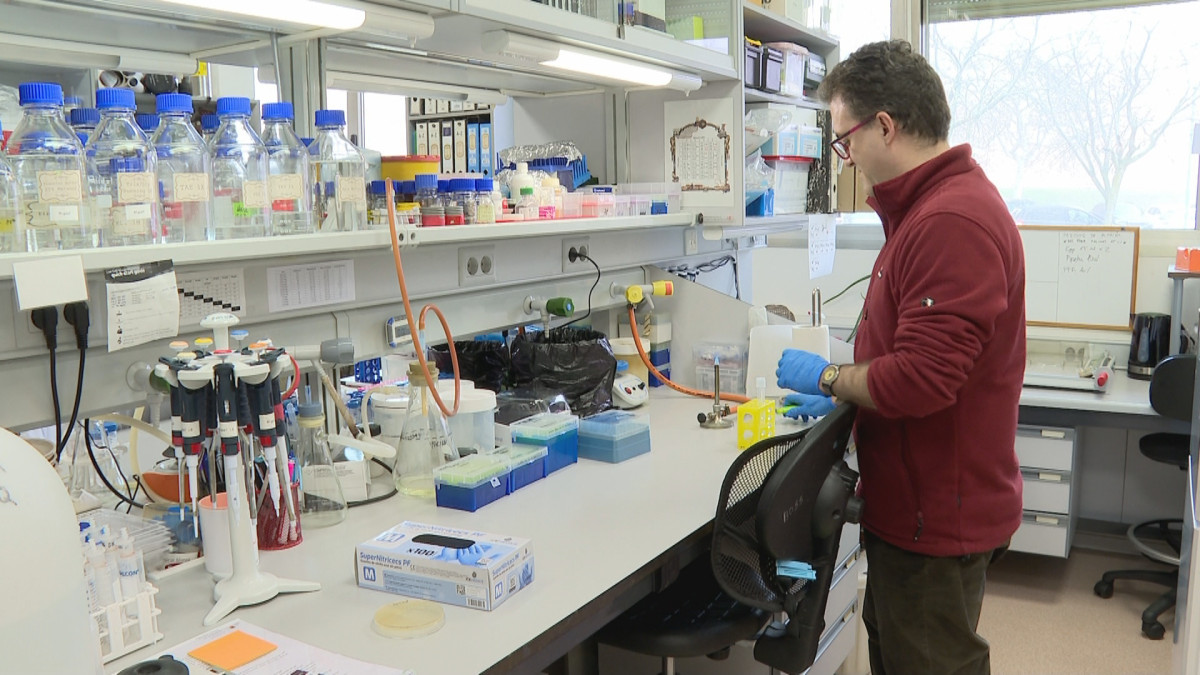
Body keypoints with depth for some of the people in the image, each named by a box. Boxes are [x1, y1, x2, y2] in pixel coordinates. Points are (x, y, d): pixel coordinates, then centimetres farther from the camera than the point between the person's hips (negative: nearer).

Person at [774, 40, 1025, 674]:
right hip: (911, 500, 10)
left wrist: (828, 377, -13)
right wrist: (841, 395, 12)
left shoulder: (952, 222, -26)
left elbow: (920, 379, -30)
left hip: (938, 518, -10)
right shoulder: (925, 208, 10)